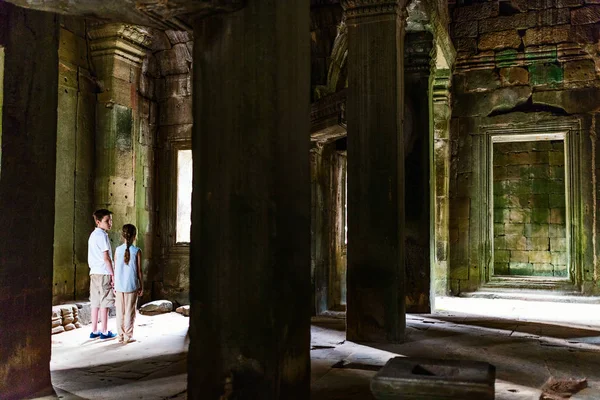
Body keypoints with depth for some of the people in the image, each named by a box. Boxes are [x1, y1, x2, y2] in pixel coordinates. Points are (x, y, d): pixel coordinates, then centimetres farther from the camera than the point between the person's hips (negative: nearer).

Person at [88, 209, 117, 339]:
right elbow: (106, 257, -16)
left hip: (94, 273, 9)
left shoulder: (93, 235, 16)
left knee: (96, 303, 11)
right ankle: (104, 332, 3)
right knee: (104, 303, -2)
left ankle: (94, 331, 16)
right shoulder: (102, 235, -12)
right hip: (104, 273, -9)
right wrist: (113, 274, -11)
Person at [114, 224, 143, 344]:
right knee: (130, 312, 5)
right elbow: (139, 271, -4)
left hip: (119, 286, 2)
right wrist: (141, 286, 4)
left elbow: (115, 269, 3)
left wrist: (115, 285, 13)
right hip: (132, 286, -2)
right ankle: (128, 336, 6)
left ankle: (121, 336, 16)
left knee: (120, 312, 11)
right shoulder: (137, 251, -7)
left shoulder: (118, 250, -1)